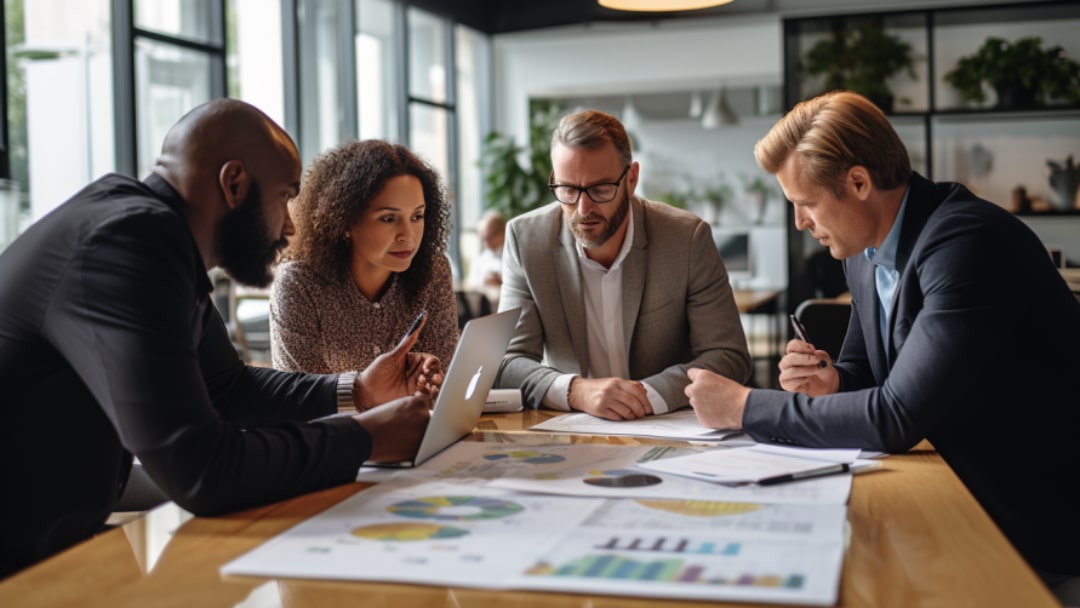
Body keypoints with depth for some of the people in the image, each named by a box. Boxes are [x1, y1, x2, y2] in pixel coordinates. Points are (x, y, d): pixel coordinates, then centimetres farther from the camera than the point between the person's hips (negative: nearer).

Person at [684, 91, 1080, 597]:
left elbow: (897, 418, -29)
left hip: (1033, 523, -7)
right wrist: (831, 382, -8)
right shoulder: (864, 250, 2)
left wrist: (745, 407, -20)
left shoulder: (969, 241, -24)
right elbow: (864, 368, 16)